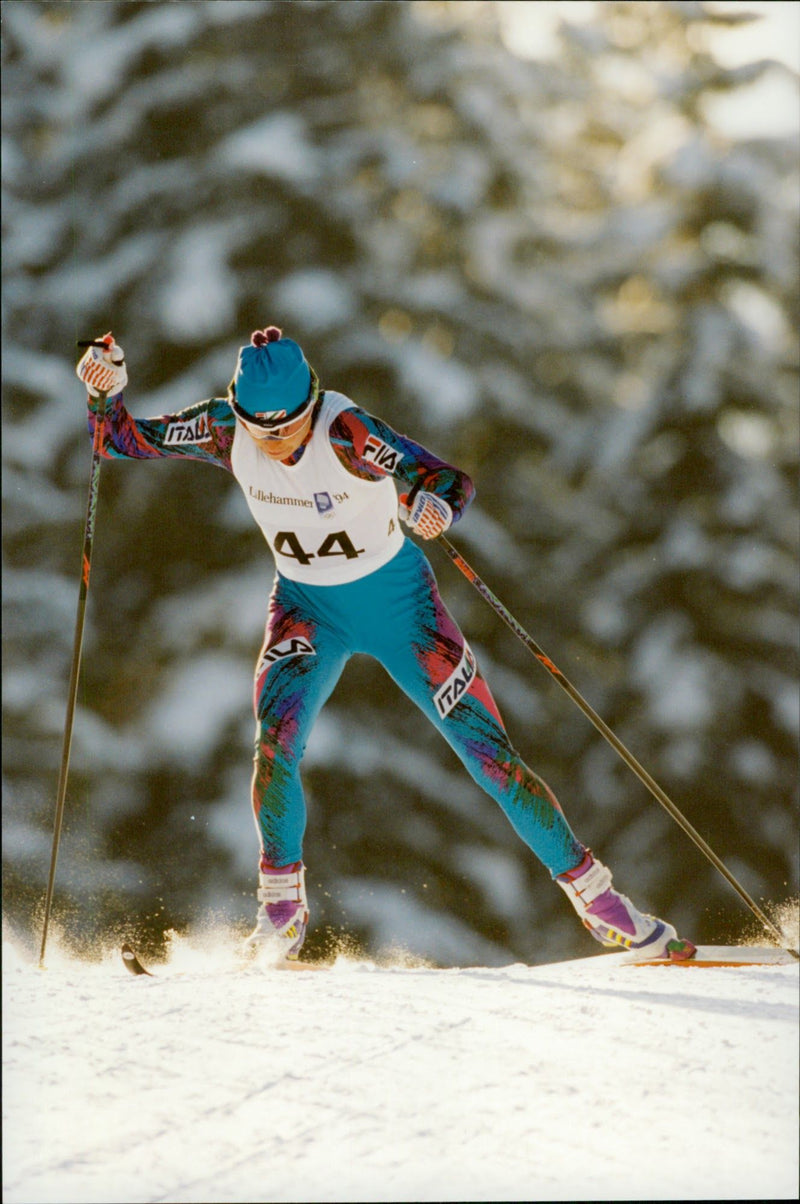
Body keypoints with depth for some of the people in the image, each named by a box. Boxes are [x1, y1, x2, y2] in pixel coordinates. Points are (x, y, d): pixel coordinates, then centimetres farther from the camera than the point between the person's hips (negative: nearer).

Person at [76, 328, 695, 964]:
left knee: (490, 754, -6)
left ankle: (596, 896, 6)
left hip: (397, 599, -3)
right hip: (308, 607, 3)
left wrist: (437, 506, -50)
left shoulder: (346, 431, -28)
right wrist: (105, 389, -26)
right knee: (275, 742, -23)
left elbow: (454, 479, -28)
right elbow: (123, 439, -6)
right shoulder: (224, 429, -16)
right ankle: (281, 910, -5)